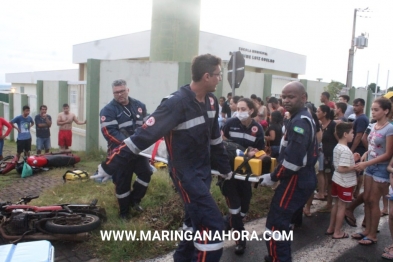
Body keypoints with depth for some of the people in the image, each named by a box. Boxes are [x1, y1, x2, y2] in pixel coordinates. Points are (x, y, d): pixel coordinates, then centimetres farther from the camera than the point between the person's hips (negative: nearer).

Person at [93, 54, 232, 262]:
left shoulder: (210, 101, -1)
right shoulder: (176, 103, -26)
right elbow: (143, 136, -28)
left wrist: (225, 167, 20)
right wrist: (109, 167, -25)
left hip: (204, 169, 8)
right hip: (184, 172, -8)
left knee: (196, 217, 21)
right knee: (212, 224, -10)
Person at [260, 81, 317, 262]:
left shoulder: (298, 121, -19)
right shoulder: (305, 118, 15)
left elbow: (294, 159, -26)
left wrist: (273, 177, -15)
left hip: (295, 181, -11)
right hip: (303, 179, 11)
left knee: (275, 225, -7)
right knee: (283, 222, 21)